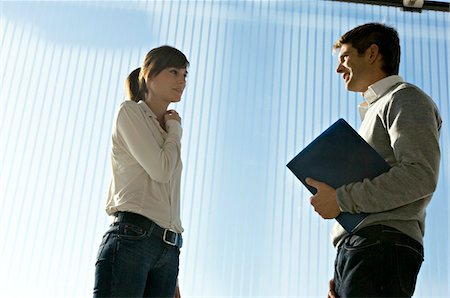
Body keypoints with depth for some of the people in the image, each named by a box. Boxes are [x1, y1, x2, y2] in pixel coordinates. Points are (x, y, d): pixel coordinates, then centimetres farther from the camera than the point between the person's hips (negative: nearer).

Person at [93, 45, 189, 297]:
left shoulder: (168, 138, 26)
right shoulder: (130, 111, 7)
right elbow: (160, 170, -8)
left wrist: (174, 277, 16)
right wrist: (175, 129, 11)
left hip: (168, 248, 7)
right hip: (131, 238, -6)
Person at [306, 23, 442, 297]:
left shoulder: (406, 98, 5)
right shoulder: (374, 110, 31)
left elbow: (419, 176, -13)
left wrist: (342, 198, -11)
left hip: (383, 244, -8)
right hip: (356, 246, 8)